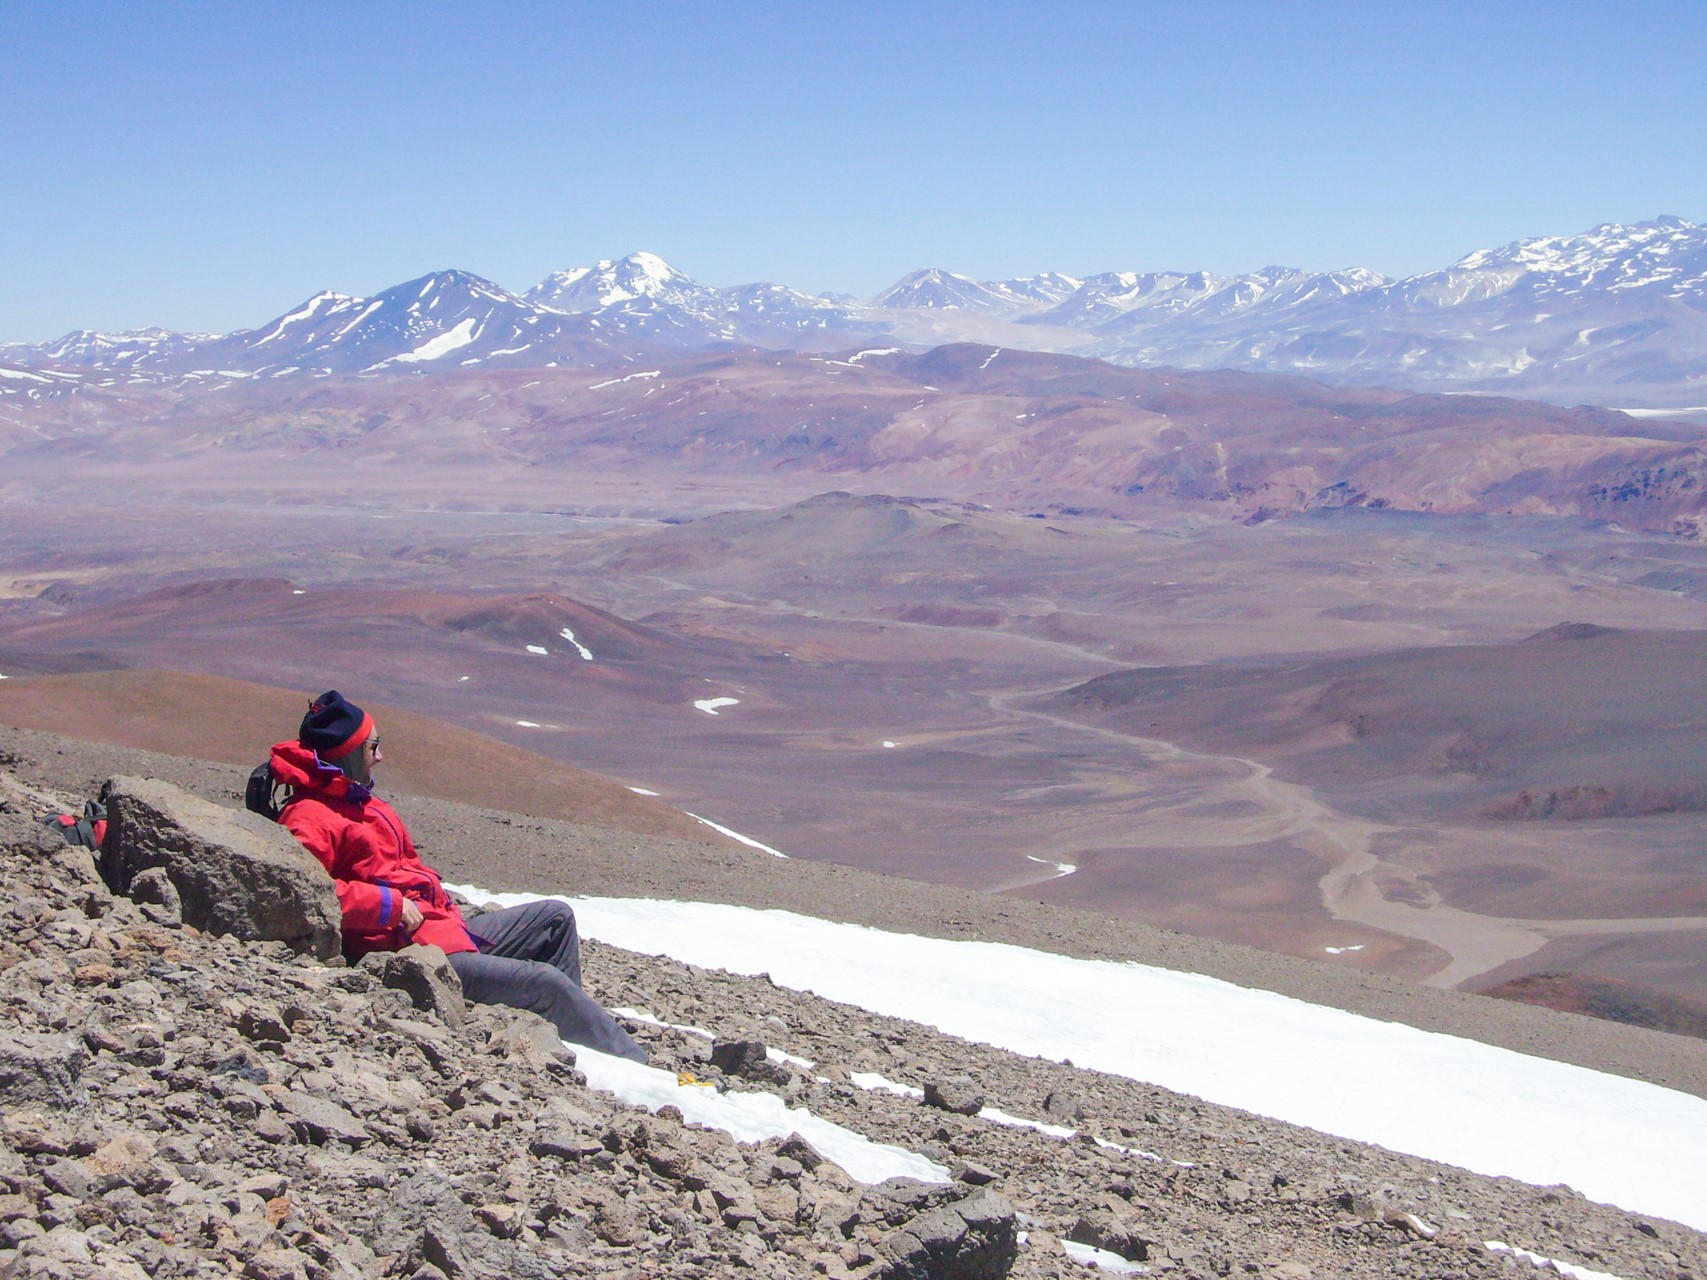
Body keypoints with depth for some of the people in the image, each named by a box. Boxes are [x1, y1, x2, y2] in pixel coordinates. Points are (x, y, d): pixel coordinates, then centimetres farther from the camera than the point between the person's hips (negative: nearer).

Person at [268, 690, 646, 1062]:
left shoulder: (359, 803, 18)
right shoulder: (308, 819, -15)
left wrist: (441, 904, 9)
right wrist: (389, 905, -26)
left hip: (445, 928, 11)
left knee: (556, 917, 16)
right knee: (546, 982, -15)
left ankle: (567, 1031, 10)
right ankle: (631, 1060, -2)